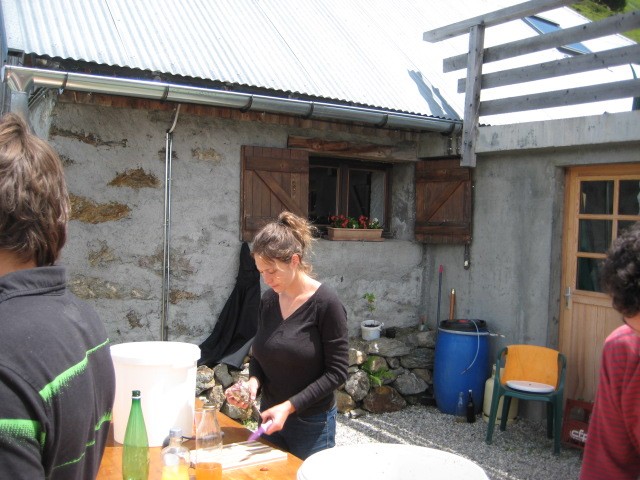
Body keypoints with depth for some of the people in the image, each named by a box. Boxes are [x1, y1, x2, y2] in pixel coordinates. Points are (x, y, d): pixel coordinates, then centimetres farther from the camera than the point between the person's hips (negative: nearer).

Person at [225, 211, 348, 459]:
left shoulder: (325, 303, -18)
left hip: (312, 423, -5)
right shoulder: (268, 300, -1)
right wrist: (253, 381, -10)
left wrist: (290, 406, -22)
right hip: (270, 415, 5)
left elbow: (337, 371, -16)